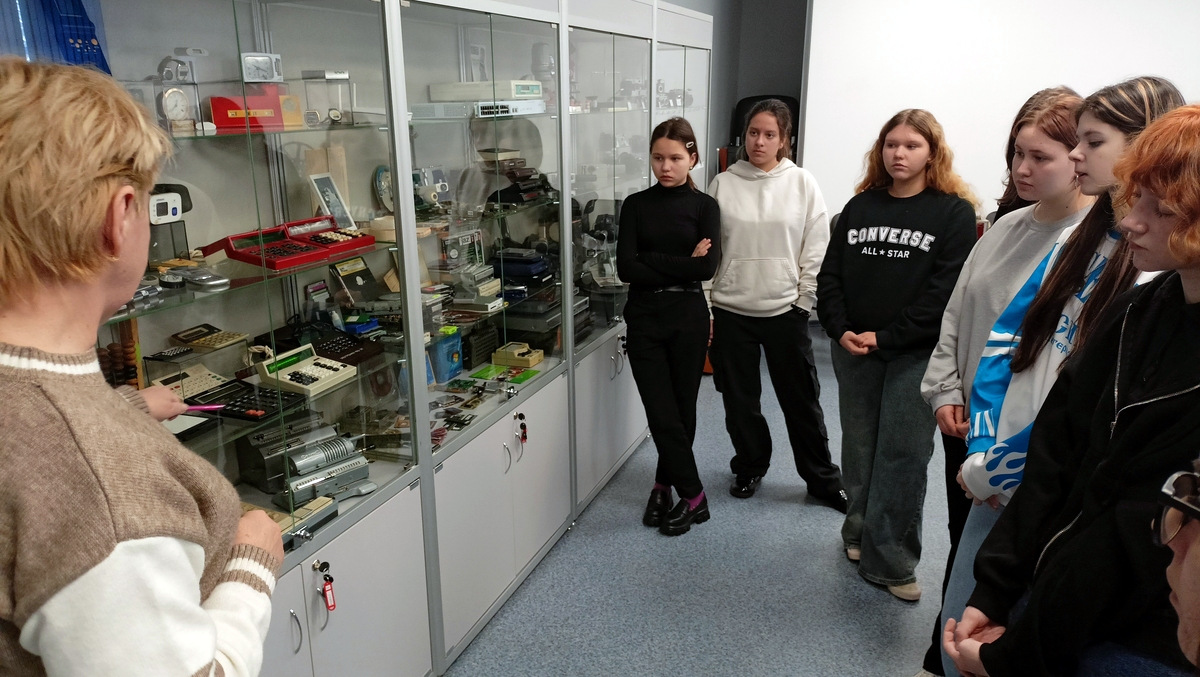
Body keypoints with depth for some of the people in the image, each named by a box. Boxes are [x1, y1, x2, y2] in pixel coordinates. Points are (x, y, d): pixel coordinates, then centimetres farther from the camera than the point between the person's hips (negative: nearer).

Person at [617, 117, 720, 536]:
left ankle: (665, 484, 27)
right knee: (663, 414, -2)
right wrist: (682, 265, -12)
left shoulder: (704, 206, 2)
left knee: (682, 410, 9)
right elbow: (626, 268, -8)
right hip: (644, 319, 0)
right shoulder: (636, 205, 4)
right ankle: (693, 496, 12)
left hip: (688, 319, 0)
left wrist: (651, 261, -12)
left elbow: (707, 266, -14)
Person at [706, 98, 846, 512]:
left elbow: (816, 249, 0)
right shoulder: (723, 184, 1)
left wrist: (804, 301, -4)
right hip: (731, 310, 1)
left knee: (802, 400, 8)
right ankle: (750, 467, 35)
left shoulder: (802, 183, -1)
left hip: (785, 310, -1)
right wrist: (704, 308, 0)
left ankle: (822, 479, 25)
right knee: (740, 399, 13)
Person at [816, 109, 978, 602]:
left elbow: (946, 291, -10)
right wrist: (840, 331, -8)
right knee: (859, 449, 12)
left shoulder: (954, 212, -2)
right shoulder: (859, 206, 10)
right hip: (853, 351, 4)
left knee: (902, 455, -3)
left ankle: (887, 560, 6)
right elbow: (830, 275, 7)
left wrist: (885, 337, -14)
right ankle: (860, 531, 30)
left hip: (915, 354, -3)